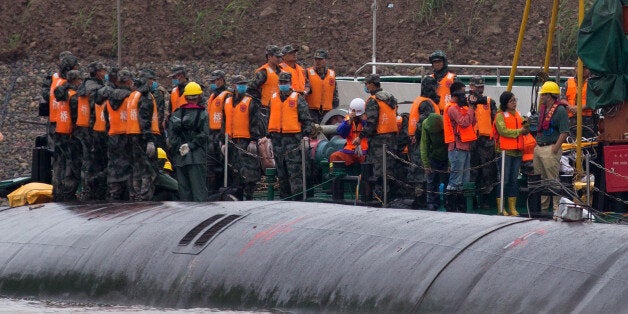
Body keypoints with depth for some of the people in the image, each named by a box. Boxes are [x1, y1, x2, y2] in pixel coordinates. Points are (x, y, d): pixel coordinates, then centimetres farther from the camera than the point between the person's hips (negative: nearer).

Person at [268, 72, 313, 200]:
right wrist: (268, 134, 16)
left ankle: (297, 194, -12)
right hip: (277, 138, 6)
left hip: (293, 137, -6)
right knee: (281, 170, 9)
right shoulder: (273, 99, 16)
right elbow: (270, 118, 22)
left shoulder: (297, 99, 0)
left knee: (294, 169, -11)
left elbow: (306, 119, -1)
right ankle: (284, 196, 15)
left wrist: (306, 135, -10)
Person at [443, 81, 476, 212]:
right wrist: (470, 108, -12)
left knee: (465, 180, 13)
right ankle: (450, 206, -8)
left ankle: (460, 206, 17)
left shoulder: (460, 108, 19)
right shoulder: (452, 108, -11)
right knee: (456, 180, -10)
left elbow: (472, 123, 16)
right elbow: (464, 122, -22)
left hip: (464, 147, 10)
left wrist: (471, 108, 4)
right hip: (457, 148, -10)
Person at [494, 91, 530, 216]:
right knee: (504, 180, -5)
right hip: (505, 151, -7)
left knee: (514, 180, 9)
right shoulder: (500, 115, -4)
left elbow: (522, 130, 18)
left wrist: (526, 129, -4)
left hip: (517, 151, 7)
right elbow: (503, 131, -16)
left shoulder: (517, 114, 18)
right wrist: (519, 131, -14)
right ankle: (501, 207, 0)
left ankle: (512, 208, 13)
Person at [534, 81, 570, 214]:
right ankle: (542, 206, 19)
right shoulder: (542, 109, 15)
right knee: (540, 179, 12)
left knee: (553, 179, -9)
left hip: (551, 149, -9)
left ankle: (557, 207, -7)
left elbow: (564, 132, -17)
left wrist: (555, 148, -19)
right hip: (539, 148, 9)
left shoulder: (560, 110, -12)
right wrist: (537, 144, 18)